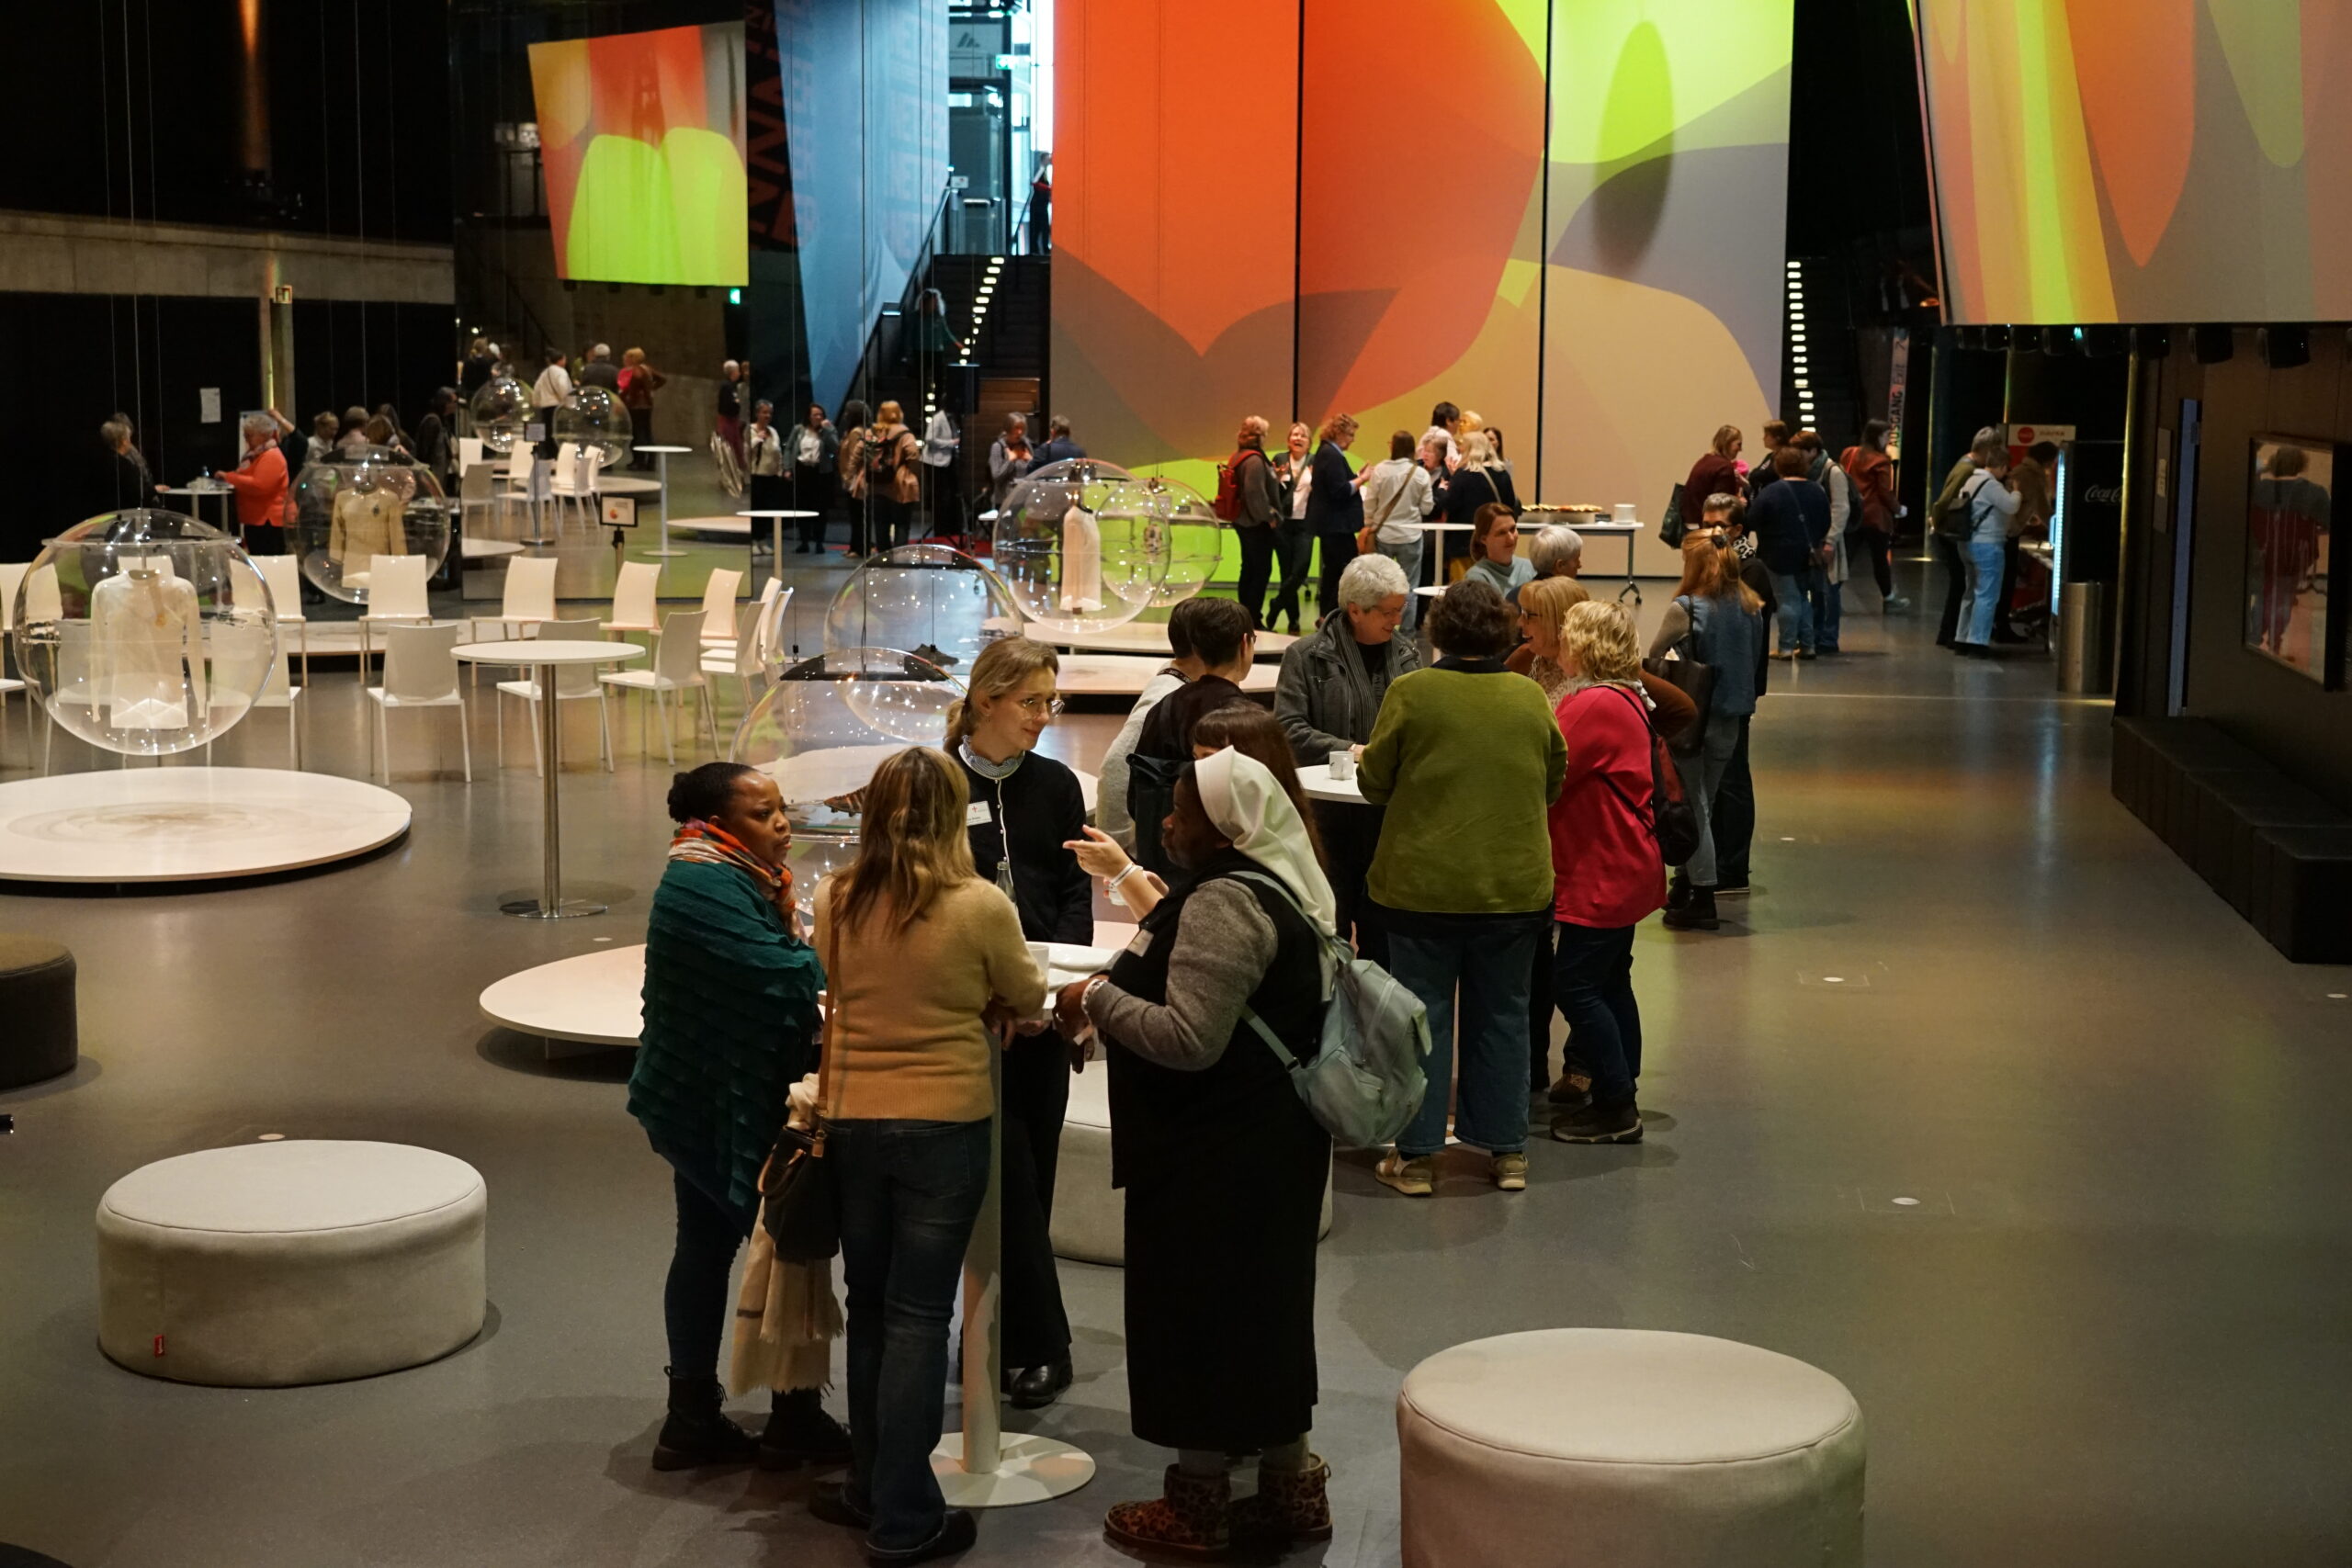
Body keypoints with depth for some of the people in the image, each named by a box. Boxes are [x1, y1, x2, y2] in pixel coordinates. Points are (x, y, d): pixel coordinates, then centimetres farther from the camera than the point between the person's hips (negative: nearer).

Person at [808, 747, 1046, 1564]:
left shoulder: (835, 900, -3)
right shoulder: (981, 905, -14)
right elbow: (1029, 999, 1)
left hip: (853, 1121, 4)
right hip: (945, 1125, -3)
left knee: (870, 1308, 18)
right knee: (917, 1317, 3)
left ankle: (872, 1487, 28)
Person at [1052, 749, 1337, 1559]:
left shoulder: (1225, 904, -22)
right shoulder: (1275, 887, 10)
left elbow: (1190, 1038, -26)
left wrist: (1098, 998, -15)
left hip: (1219, 1157, -10)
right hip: (1265, 1140, 10)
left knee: (1202, 1309, 2)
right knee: (1261, 1309, 17)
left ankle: (1198, 1504, 14)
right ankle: (1290, 1486, 27)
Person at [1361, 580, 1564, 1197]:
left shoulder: (1411, 693, -10)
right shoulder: (1530, 698, -1)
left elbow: (1374, 782, -2)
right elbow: (1553, 782, 10)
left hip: (1423, 885, -2)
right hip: (1515, 885, 3)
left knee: (1422, 1015, 6)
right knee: (1502, 1015, 13)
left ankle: (1416, 1155, 10)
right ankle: (1507, 1149, 19)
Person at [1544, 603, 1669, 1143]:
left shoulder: (1595, 705, -21)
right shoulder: (1624, 698, 14)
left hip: (1602, 874, -11)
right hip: (1621, 870, 11)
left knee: (1574, 986, -6)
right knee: (1610, 984, 16)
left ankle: (1615, 1107, -2)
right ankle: (1618, 1097, 23)